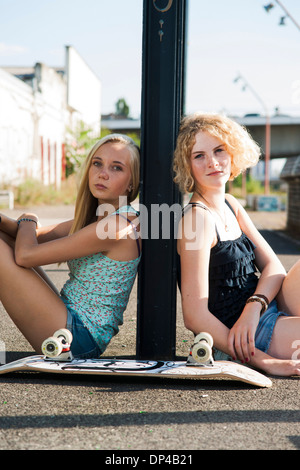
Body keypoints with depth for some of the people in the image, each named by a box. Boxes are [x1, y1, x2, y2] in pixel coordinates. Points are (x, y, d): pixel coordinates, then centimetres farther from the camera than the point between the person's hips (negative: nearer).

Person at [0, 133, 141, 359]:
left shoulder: (117, 225, -21)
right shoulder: (95, 218, 9)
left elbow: (25, 255, -20)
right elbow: (40, 235, 15)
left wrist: (27, 220, 3)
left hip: (79, 337, -10)